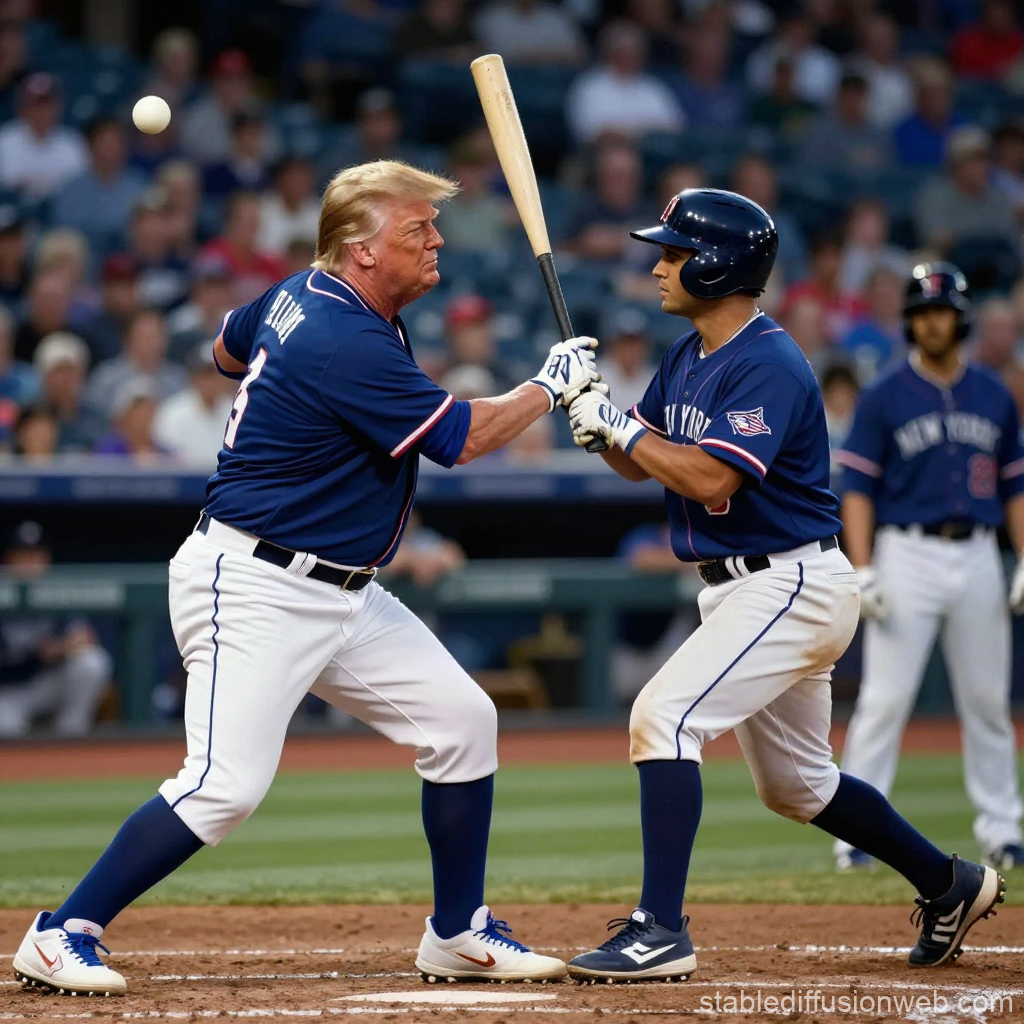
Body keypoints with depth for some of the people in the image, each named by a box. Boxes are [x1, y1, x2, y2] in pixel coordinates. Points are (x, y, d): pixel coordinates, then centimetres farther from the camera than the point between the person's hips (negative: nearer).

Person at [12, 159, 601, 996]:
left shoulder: (298, 297, 7)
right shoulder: (347, 345, -23)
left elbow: (229, 348, 27)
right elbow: (461, 439, -18)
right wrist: (553, 386, -5)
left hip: (340, 595, 10)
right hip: (253, 588, -10)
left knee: (461, 722, 5)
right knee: (226, 786, -17)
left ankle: (457, 934, 15)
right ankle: (62, 936, -6)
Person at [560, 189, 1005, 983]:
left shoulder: (769, 365, -19)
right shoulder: (688, 357, 10)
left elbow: (710, 478, -29)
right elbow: (641, 465, 13)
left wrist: (617, 425, -22)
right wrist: (597, 417, -6)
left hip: (793, 585, -10)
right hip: (740, 589, 10)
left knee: (664, 716, -24)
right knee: (794, 784, 20)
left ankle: (660, 932, -26)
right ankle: (950, 885, 37)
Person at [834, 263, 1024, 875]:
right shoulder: (885, 399, -1)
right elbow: (858, 487, -3)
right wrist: (864, 572, -13)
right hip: (908, 555, -3)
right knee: (885, 700, -6)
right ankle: (856, 831, -4)